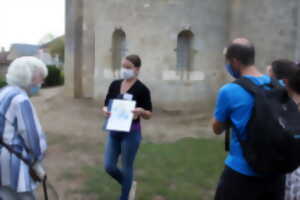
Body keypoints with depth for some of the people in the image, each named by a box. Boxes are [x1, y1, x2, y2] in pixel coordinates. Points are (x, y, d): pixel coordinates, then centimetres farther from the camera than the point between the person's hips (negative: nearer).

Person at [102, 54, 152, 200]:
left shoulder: (142, 89, -11)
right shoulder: (114, 85, 4)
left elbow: (149, 115, -8)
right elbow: (106, 105, 10)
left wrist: (141, 111, -29)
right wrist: (105, 110, -13)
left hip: (131, 133, -5)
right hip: (113, 132, 6)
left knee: (126, 168, 8)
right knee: (109, 166, 9)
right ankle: (128, 185, 39)